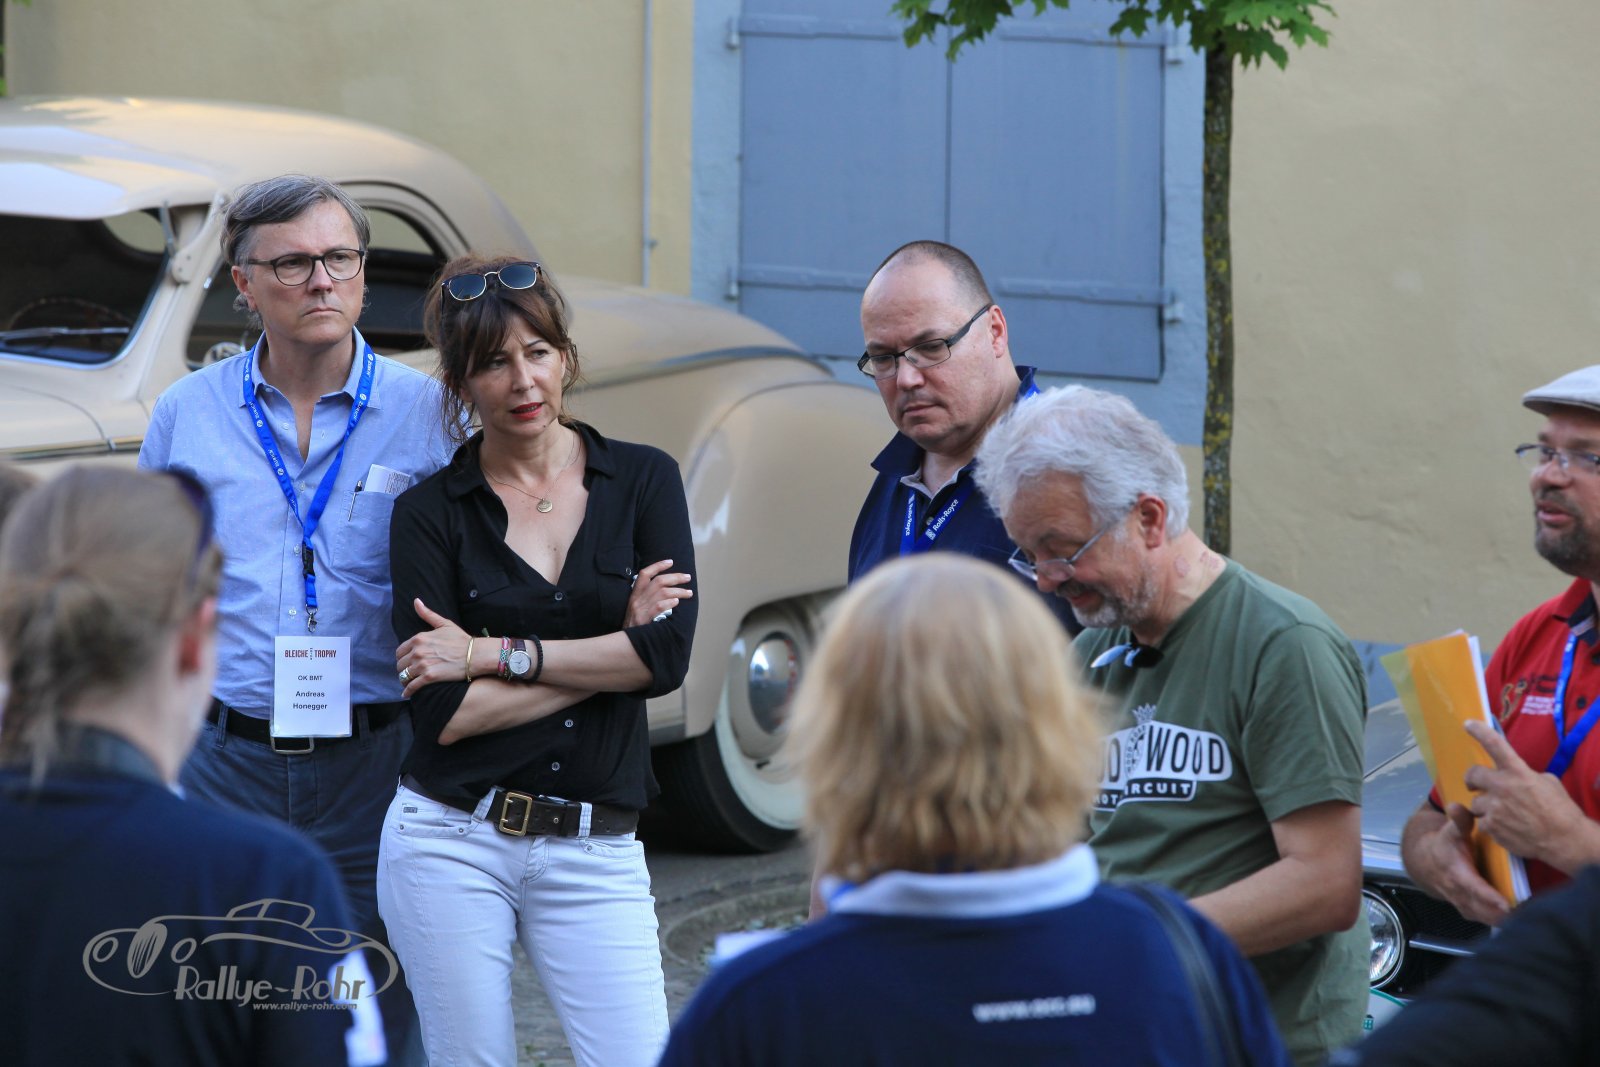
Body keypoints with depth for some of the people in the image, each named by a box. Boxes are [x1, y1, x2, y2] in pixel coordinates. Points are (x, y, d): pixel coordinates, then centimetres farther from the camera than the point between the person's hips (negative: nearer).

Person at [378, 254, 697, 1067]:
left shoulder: (644, 480, 4)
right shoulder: (429, 512, 1)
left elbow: (669, 655, -9)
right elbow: (444, 713, -8)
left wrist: (492, 653, -10)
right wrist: (615, 648, -8)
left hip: (594, 851, 0)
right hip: (450, 843, 0)